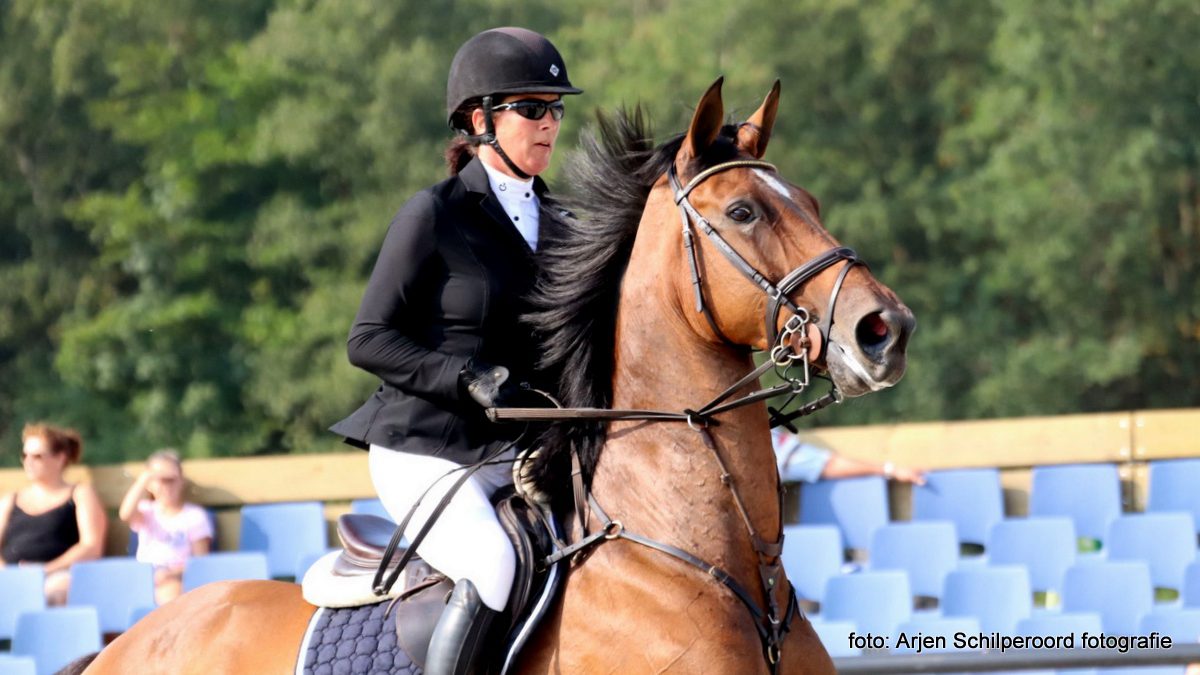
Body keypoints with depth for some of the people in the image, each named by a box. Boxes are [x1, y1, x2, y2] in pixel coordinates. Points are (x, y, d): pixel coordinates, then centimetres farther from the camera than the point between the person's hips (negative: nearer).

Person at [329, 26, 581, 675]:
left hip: (519, 452, 7)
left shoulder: (555, 219, 14)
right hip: (425, 453, -7)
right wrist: (471, 378, -20)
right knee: (493, 570, -31)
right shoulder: (434, 214, -6)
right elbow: (369, 340, -8)